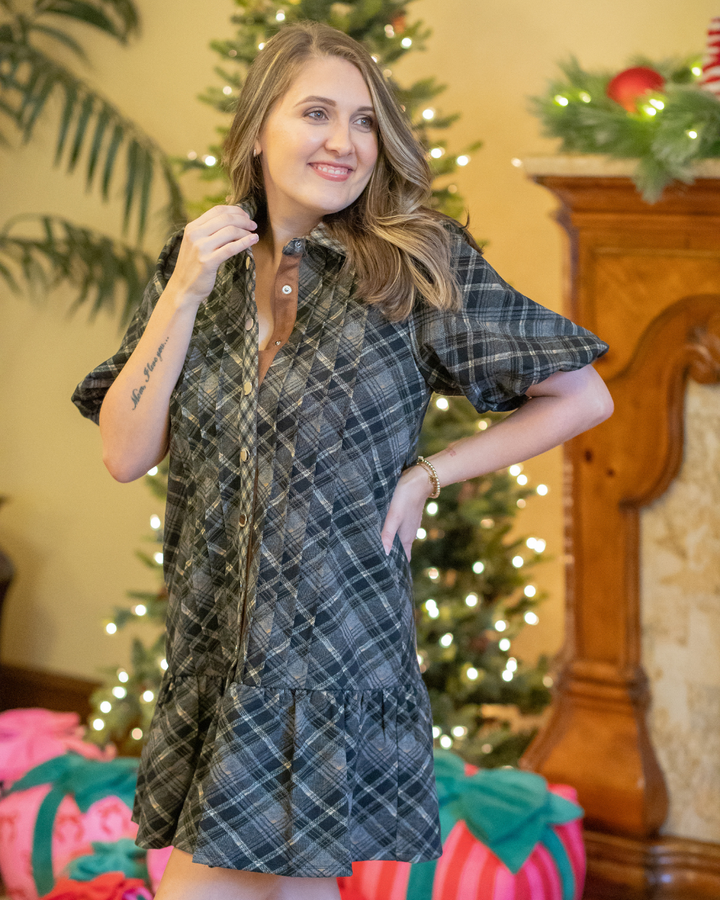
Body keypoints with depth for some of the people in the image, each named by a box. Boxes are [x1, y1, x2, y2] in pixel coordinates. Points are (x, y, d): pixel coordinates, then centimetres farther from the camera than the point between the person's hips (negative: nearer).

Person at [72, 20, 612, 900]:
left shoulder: (417, 271, -6)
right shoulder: (193, 269, 6)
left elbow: (584, 396, 0)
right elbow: (125, 453, -2)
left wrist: (428, 473, -4)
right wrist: (183, 293, -10)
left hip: (338, 652, -4)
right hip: (214, 651, 4)